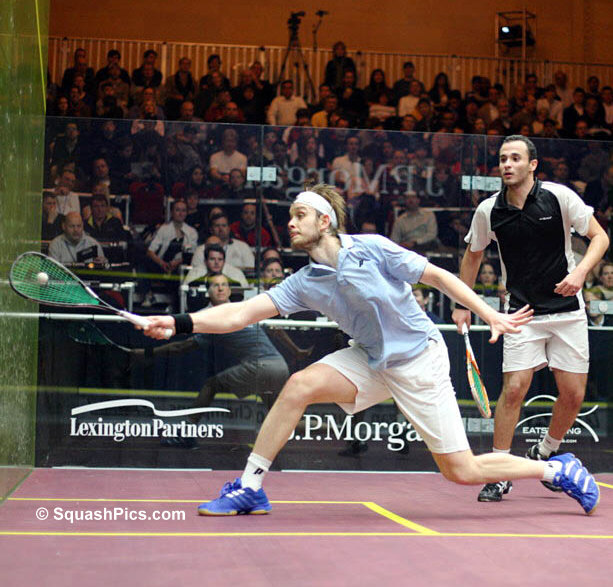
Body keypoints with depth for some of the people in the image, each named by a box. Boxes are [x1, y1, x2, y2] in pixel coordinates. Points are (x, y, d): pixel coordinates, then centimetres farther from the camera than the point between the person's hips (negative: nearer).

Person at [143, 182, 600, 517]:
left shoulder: (372, 248, -16)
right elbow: (240, 314, -9)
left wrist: (490, 314, -11)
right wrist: (179, 323, -20)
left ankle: (559, 470, 16)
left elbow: (437, 275, -8)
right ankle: (249, 489, -7)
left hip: (419, 360, -5)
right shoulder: (304, 284, -3)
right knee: (299, 386, -18)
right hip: (371, 360, 5)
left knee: (462, 472, -6)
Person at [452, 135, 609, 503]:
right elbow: (473, 255, 14)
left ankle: (545, 453, 28)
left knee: (573, 395, 1)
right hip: (522, 314, 0)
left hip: (567, 310, 0)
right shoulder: (489, 210, -3)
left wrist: (581, 271, -21)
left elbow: (600, 237, -3)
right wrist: (462, 304, 12)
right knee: (514, 389, -11)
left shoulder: (559, 196, -9)